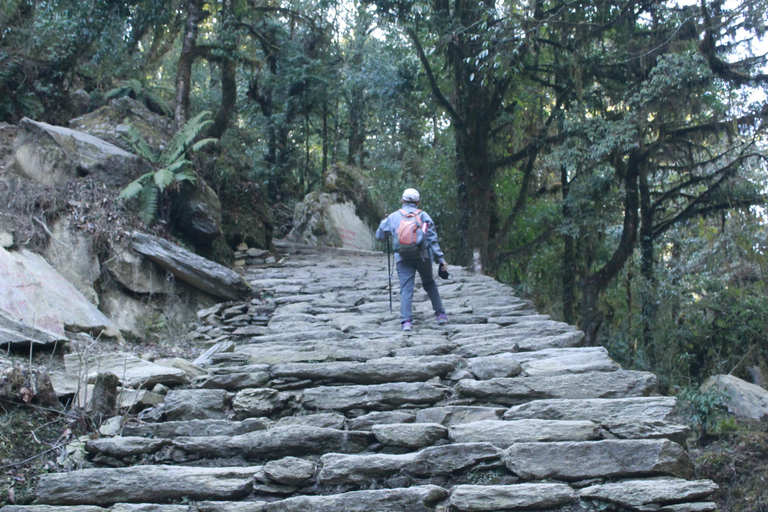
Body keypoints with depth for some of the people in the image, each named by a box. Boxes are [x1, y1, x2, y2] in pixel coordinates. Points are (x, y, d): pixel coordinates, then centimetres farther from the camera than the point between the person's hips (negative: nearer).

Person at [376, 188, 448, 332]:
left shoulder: (393, 216, 10)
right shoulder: (423, 215, 8)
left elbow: (379, 235, 19)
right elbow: (432, 239, 2)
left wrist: (384, 221, 38)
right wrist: (441, 259, 2)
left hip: (402, 257, 0)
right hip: (422, 255, 1)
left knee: (406, 289, -2)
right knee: (429, 284, 19)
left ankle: (406, 321, -16)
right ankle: (441, 314, 19)